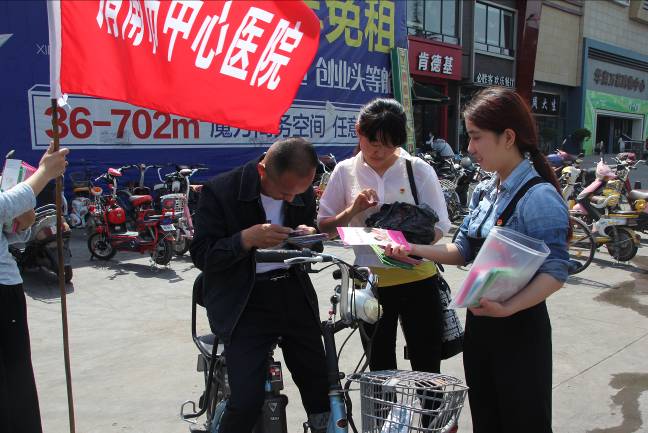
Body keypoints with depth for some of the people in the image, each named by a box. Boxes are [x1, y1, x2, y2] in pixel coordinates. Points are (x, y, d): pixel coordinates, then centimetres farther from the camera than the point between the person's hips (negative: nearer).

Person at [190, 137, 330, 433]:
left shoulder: (303, 192, 3)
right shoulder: (220, 190, -12)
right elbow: (201, 256, -11)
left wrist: (310, 236, -8)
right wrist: (248, 237, -27)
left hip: (293, 293, 4)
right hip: (243, 303, -4)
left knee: (321, 387, 7)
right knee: (247, 400, -13)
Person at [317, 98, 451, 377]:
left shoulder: (419, 170, -2)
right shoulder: (345, 171, 1)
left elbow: (439, 225, -3)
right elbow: (324, 227, 4)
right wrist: (352, 210, -14)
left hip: (417, 278, -1)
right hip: (371, 283, 1)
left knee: (427, 366, 8)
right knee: (380, 369, 16)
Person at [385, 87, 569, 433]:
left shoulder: (539, 197, -19)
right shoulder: (484, 192, 6)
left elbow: (555, 271, -22)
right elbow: (464, 250, 9)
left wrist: (508, 308, -35)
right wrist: (415, 250, -3)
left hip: (518, 329, -7)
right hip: (479, 323, 7)